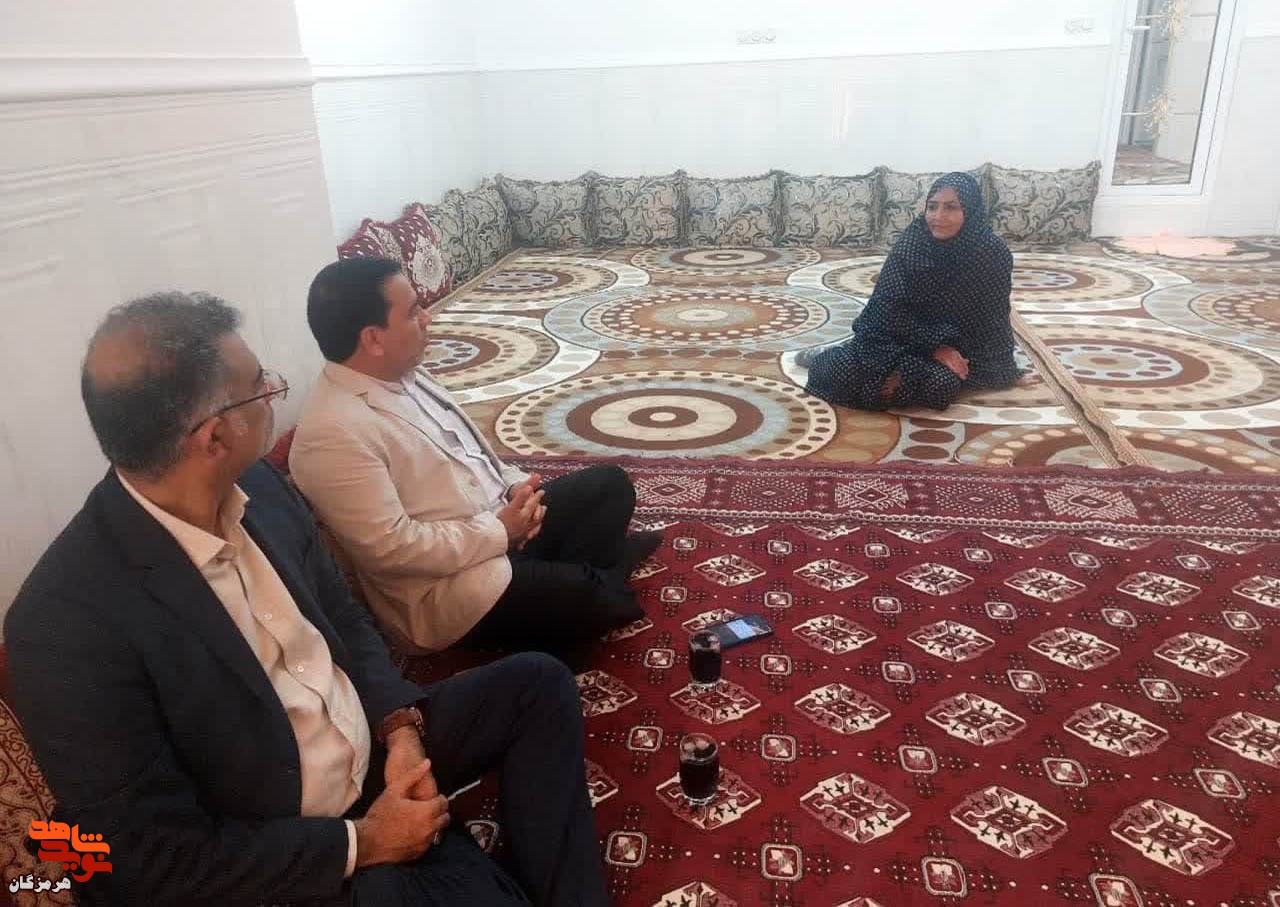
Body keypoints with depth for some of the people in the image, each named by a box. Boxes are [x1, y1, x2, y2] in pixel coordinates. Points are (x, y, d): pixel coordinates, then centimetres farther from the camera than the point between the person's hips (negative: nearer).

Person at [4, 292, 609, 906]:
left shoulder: (259, 488, -7)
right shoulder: (66, 622, -28)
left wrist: (401, 729, -8)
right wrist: (360, 842, -17)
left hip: (376, 752, 7)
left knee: (535, 683, 3)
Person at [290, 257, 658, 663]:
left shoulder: (402, 374, 5)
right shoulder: (335, 433, -24)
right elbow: (392, 548, -27)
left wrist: (516, 486, -2)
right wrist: (500, 531, -19)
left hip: (499, 521, 9)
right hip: (444, 585, -9)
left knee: (609, 484, 11)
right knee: (582, 599, -23)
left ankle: (569, 576, -1)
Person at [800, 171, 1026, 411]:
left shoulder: (994, 253, -15)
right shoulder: (912, 242, -14)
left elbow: (988, 322, -6)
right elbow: (894, 308, -12)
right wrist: (935, 346, -20)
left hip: (961, 347, 1)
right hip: (904, 333, 0)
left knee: (940, 384, -31)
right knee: (844, 369, -24)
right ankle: (825, 359, 13)